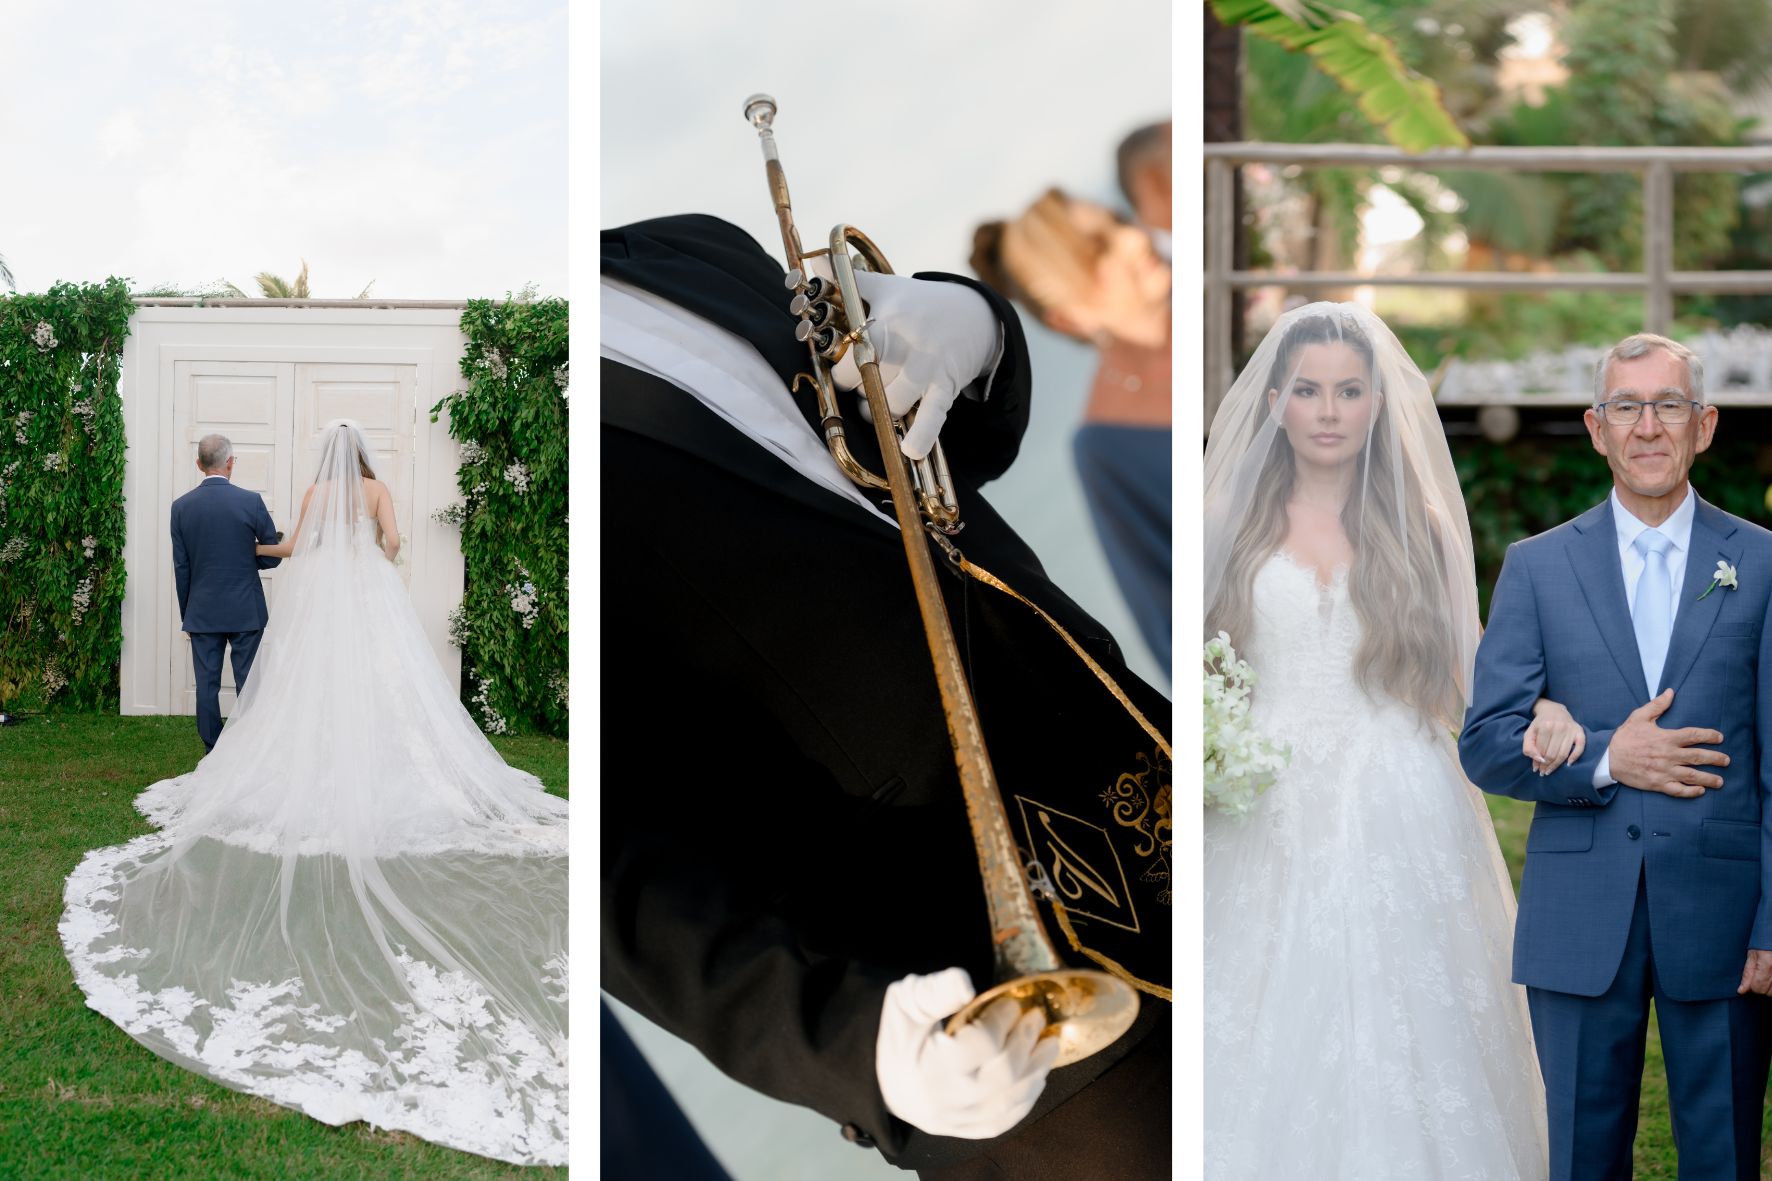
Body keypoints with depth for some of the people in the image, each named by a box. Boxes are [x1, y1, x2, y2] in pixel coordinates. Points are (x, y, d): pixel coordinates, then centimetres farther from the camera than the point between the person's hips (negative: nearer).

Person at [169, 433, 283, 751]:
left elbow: (181, 567, 3)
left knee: (207, 685, 6)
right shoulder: (251, 502, -9)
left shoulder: (181, 506, -2)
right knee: (248, 684, 4)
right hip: (246, 611, -2)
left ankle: (212, 753, 9)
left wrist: (185, 614, 12)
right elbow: (273, 555, -2)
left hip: (203, 613, 2)